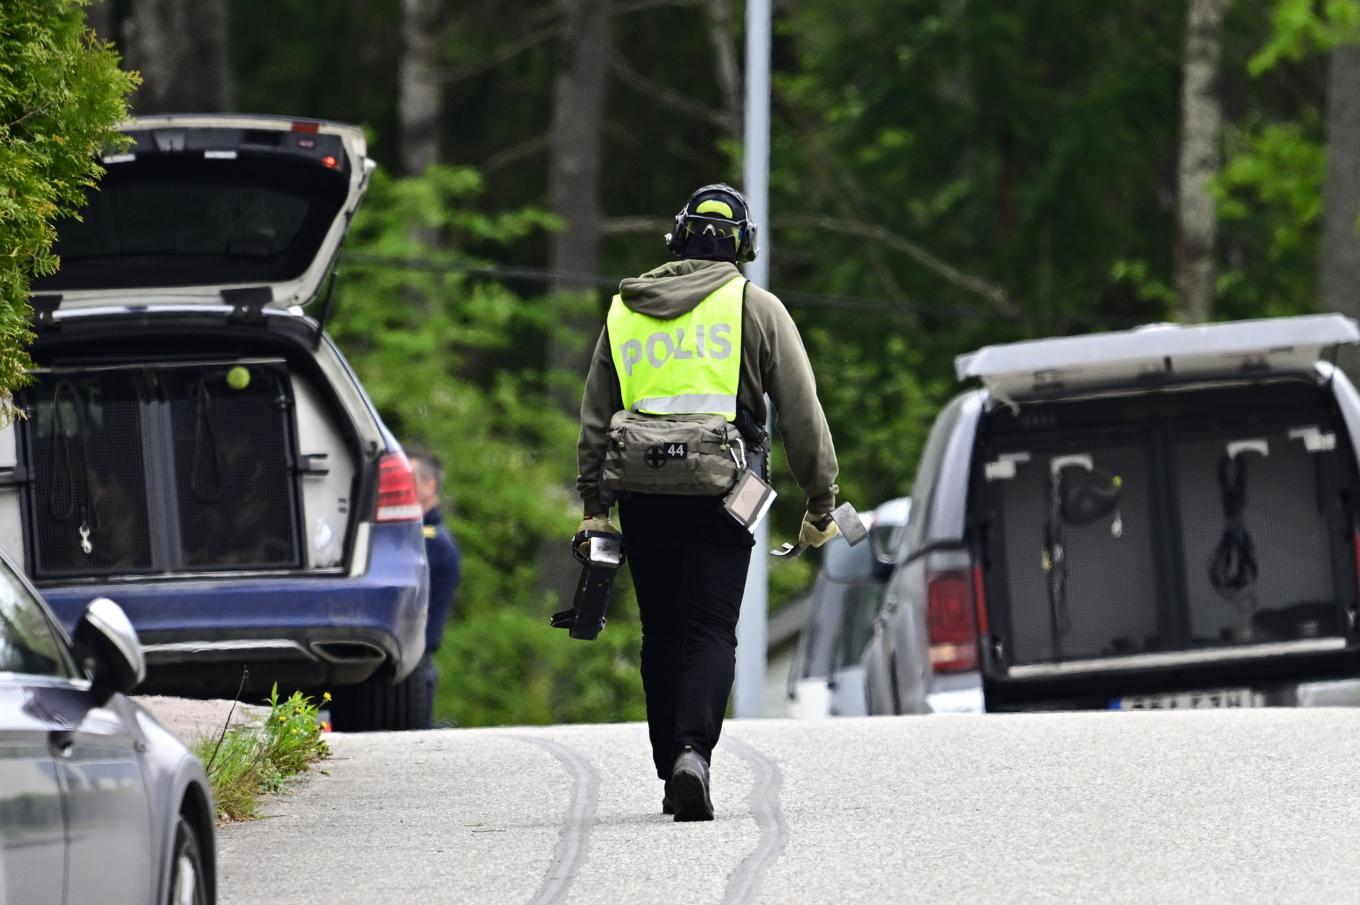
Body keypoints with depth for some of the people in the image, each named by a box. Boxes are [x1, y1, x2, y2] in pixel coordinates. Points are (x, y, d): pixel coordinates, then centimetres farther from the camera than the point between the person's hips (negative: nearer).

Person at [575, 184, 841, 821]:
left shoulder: (624, 312, 16)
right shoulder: (757, 309, 5)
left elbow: (594, 422, 15)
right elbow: (802, 414, 2)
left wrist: (593, 507, 17)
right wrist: (821, 504, 6)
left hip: (643, 497, 3)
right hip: (720, 494, -3)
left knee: (663, 633, 12)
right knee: (710, 631, -4)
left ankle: (672, 775, 12)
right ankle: (693, 751, -26)